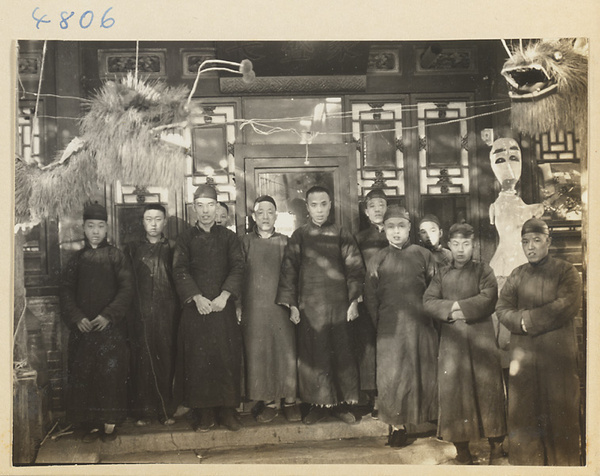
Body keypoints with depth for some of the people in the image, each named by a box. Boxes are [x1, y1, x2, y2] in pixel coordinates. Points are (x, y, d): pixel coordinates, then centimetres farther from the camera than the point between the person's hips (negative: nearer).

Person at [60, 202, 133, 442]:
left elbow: (126, 289, -3)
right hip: (82, 327, 3)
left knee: (111, 373, -5)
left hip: (111, 326, -2)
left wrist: (108, 315, -13)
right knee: (82, 375, 2)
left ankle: (109, 422, 7)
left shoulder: (116, 256, 3)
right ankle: (91, 424, 11)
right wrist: (77, 318, -7)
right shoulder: (77, 259, 11)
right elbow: (66, 291, 8)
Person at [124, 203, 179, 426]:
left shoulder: (173, 249, 10)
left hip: (167, 313, 0)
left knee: (166, 360, 1)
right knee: (142, 361, 0)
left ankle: (165, 410, 9)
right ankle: (144, 411, 9)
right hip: (141, 314, 0)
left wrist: (178, 308, -3)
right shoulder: (133, 249, 12)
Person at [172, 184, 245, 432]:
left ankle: (228, 410, 13)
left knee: (227, 357, 1)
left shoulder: (229, 237, 8)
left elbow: (238, 268, -1)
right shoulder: (186, 238, 7)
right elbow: (180, 271, -3)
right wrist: (197, 297, -16)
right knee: (198, 360, 1)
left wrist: (224, 296, -16)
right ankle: (204, 412, 12)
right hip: (195, 307, 0)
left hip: (223, 307, 0)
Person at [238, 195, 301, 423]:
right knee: (258, 355, 3)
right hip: (254, 308, 0)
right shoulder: (245, 242, 5)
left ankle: (290, 400, 13)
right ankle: (268, 402, 16)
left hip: (281, 307, 0)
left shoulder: (285, 242, 5)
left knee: (287, 352, -1)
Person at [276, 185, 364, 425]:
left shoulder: (342, 235, 4)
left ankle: (342, 404, 18)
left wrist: (353, 300, -4)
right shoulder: (299, 236, 4)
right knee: (312, 355, 4)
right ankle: (318, 405, 17)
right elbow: (289, 271, 2)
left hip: (339, 305, 0)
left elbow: (355, 269, 3)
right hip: (309, 306, 0)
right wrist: (291, 304, -3)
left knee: (342, 354, 4)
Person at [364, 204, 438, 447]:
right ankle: (397, 425, 13)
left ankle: (429, 418, 23)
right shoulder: (377, 260, 3)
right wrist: (380, 323, 2)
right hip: (390, 326, 0)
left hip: (421, 324, 1)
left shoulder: (424, 255, 4)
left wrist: (430, 315, 3)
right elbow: (370, 297, 5)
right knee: (392, 374, 1)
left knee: (425, 372, 6)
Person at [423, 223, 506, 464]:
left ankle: (496, 443, 12)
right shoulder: (442, 274, 13)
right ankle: (461, 445, 12)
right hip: (452, 339, 2)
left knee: (487, 387, 0)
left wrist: (461, 307, -11)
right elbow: (428, 301, 1)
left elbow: (488, 298, -10)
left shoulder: (483, 270, 6)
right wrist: (450, 310, -14)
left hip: (481, 337, -2)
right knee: (453, 389, 2)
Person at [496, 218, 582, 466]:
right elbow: (502, 309, 5)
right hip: (523, 353, 3)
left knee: (559, 411, 4)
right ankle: (525, 460, 19)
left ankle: (561, 462, 19)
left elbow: (567, 306, -13)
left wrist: (528, 319, -11)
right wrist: (522, 322, -14)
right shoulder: (517, 275, 13)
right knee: (523, 412, 7)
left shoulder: (566, 271, 2)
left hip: (558, 353, -3)